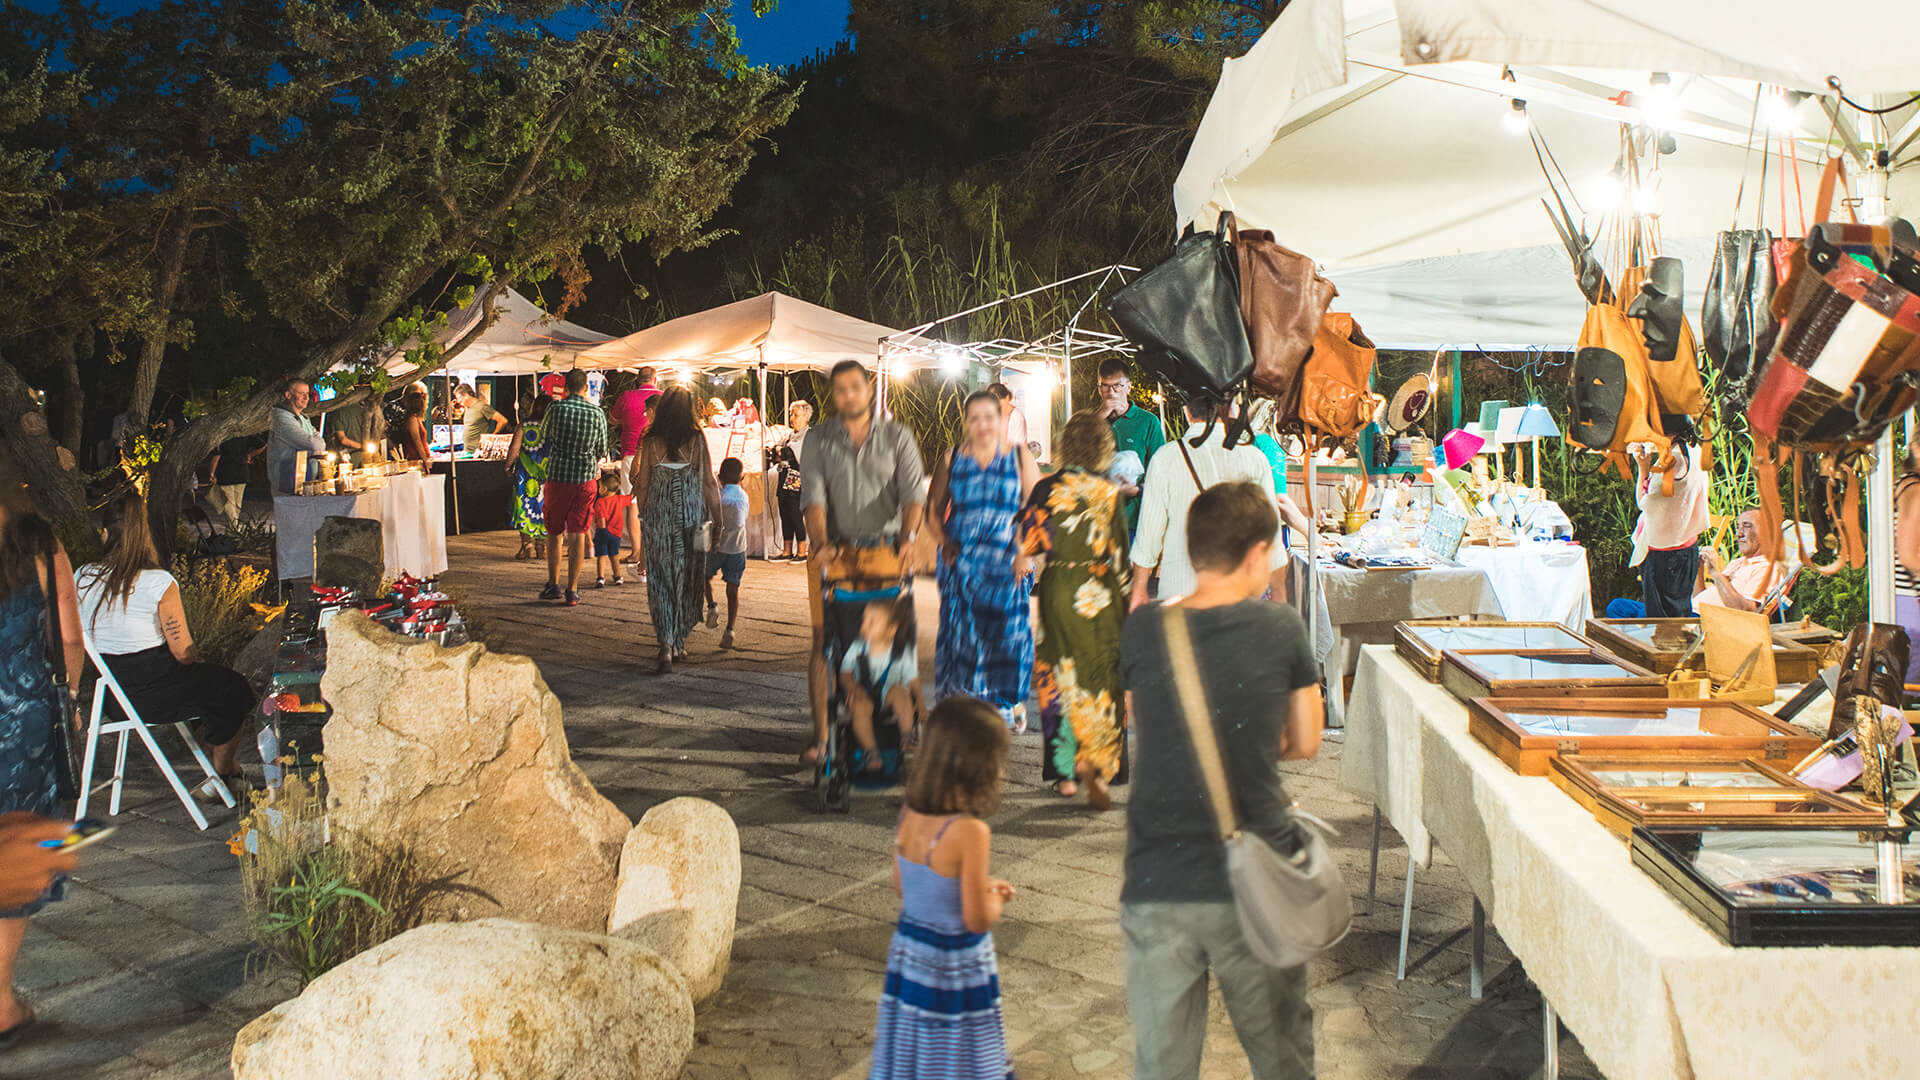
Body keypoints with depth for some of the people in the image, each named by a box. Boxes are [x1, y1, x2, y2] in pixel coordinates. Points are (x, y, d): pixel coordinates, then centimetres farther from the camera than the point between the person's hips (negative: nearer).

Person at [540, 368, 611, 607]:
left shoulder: (556, 408, -6)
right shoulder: (597, 414, -4)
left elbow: (543, 431, 14)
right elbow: (602, 450, 6)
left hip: (557, 476, 0)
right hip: (586, 479, 0)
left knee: (554, 533, 14)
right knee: (577, 534, 4)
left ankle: (553, 585, 19)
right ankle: (572, 591, 3)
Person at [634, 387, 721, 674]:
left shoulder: (650, 442, -3)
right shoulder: (697, 439, -5)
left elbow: (642, 484, 1)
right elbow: (708, 481, -3)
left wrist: (644, 516, 14)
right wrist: (717, 518, 5)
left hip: (658, 515, 0)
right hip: (691, 515, 0)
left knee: (660, 579, 3)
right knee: (687, 577, 13)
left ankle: (666, 647, -8)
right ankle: (679, 642, 23)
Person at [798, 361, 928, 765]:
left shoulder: (896, 436, 6)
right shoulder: (819, 440, 8)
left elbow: (913, 491, -5)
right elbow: (813, 495, -3)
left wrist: (908, 538, -23)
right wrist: (821, 542, -21)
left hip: (885, 551, 0)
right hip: (835, 553, 0)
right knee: (825, 641, -3)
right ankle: (820, 734, 3)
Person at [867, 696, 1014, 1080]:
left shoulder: (909, 815, -6)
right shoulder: (970, 832, -27)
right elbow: (978, 920, -21)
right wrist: (998, 899, 1)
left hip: (907, 955, 6)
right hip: (956, 967, -6)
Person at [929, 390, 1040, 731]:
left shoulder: (1019, 457, 6)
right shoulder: (952, 460, 8)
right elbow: (934, 510, 11)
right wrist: (944, 543, -5)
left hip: (1008, 564, -1)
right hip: (961, 564, 1)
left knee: (1010, 633, -4)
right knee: (960, 635, -3)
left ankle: (1011, 702, 17)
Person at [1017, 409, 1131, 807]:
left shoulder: (1046, 489, -5)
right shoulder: (1111, 493, -5)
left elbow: (1028, 545, -2)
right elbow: (1121, 554, -4)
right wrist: (1128, 599, 6)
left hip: (1058, 592, 0)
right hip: (1102, 595, 0)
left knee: (1061, 678, 9)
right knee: (1101, 681, 6)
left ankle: (1065, 772, 11)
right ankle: (1096, 761, -12)